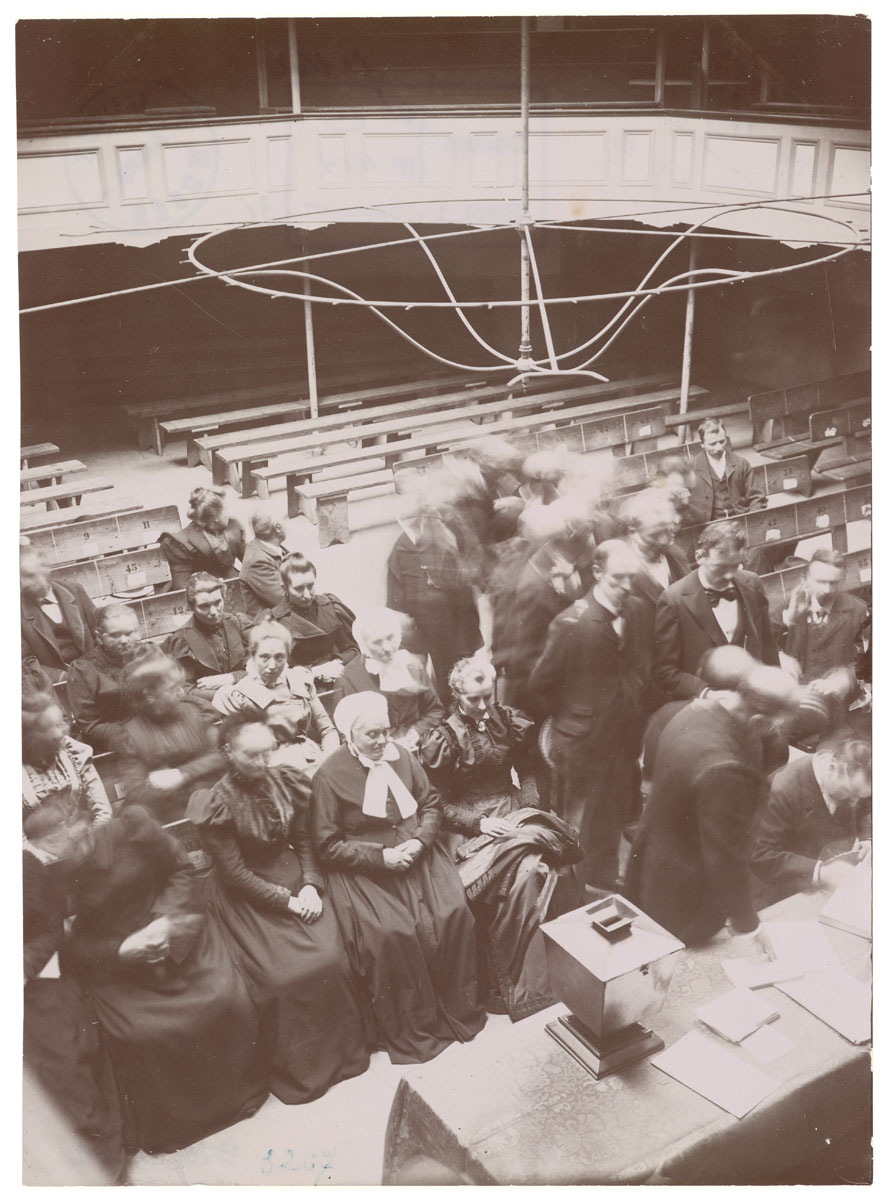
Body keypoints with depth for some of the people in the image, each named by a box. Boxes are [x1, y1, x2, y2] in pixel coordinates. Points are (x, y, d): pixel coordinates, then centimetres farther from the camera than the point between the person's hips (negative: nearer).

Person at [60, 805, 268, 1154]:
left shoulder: (130, 823, -15)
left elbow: (181, 870, 0)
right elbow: (67, 949, -8)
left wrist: (166, 920, -15)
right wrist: (121, 951, -23)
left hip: (176, 938, 1)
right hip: (116, 964, -1)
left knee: (226, 998, -15)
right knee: (138, 1034, -24)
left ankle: (239, 1089, 15)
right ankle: (164, 1126, 5)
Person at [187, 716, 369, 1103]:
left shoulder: (286, 783, 0)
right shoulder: (215, 805, -14)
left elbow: (304, 841, 7)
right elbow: (235, 873, -12)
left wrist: (310, 886, -8)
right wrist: (287, 900, -15)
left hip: (295, 884, 4)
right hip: (247, 900, -4)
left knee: (331, 958, -13)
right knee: (284, 974, -18)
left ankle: (342, 1050, 9)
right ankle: (297, 1067, 5)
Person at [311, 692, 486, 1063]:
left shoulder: (400, 755, 4)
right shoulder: (330, 776, -9)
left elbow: (431, 804, 11)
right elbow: (328, 846, -7)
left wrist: (420, 840, -8)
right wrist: (381, 856, -16)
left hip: (416, 855, 4)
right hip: (363, 869, -4)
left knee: (453, 914, -18)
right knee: (391, 933, -26)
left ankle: (456, 1008, 3)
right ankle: (411, 1030, -5)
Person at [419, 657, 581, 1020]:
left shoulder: (509, 722, 10)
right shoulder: (442, 740, -3)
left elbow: (529, 770, 20)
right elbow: (438, 803, -4)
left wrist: (530, 803, 3)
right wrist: (479, 823, -16)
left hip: (514, 813, 5)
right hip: (469, 825, -5)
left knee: (541, 866, -27)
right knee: (525, 872, -30)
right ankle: (519, 989, -20)